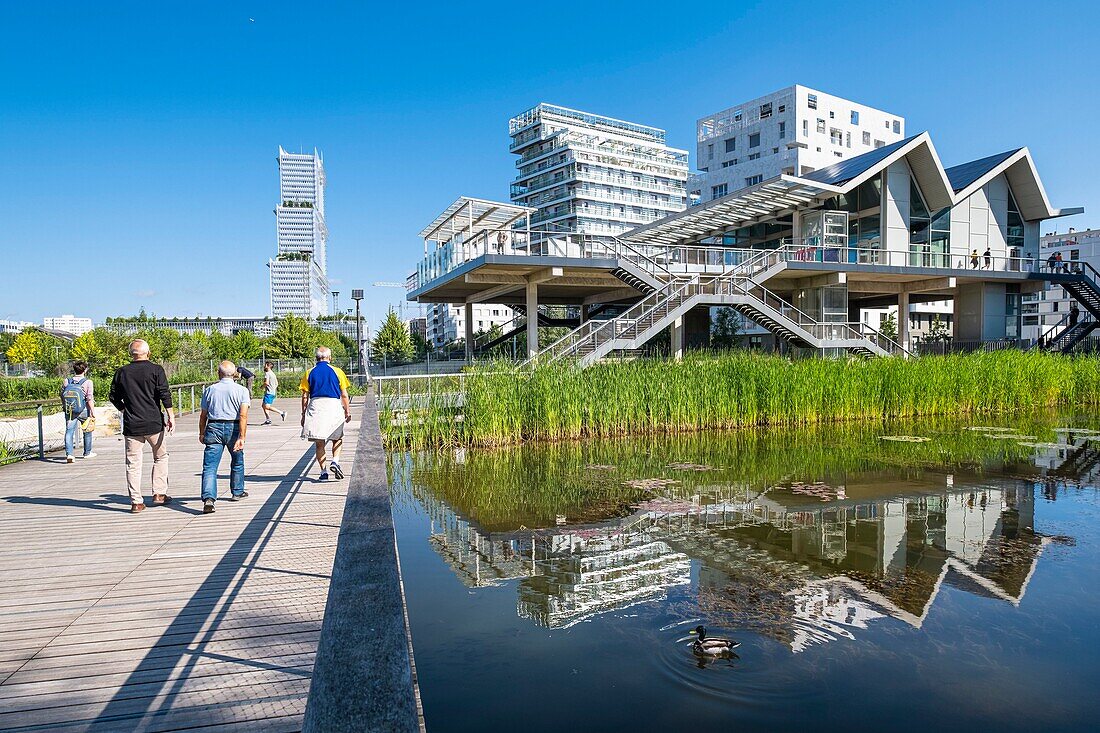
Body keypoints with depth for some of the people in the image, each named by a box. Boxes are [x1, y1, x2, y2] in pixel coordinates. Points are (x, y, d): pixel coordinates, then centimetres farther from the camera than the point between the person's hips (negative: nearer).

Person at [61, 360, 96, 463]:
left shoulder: (66, 381, 3)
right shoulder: (88, 382, -10)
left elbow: (62, 396, 11)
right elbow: (90, 399, -13)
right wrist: (93, 411, -8)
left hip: (69, 411, 3)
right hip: (84, 411, -2)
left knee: (69, 431, 0)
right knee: (87, 431, 15)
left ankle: (69, 453, -16)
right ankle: (87, 452, 26)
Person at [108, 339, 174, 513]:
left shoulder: (122, 372, 6)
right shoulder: (156, 370, -4)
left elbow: (113, 397, 12)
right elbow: (165, 394, -10)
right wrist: (170, 416, -7)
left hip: (131, 425, 2)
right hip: (154, 423, -2)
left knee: (133, 464, 6)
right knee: (161, 457, 15)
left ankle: (136, 502, 7)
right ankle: (159, 493, 12)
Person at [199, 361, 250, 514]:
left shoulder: (210, 390, 6)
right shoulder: (241, 390, -1)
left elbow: (203, 415, 9)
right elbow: (243, 415, -12)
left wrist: (202, 433, 22)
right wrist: (241, 437, -16)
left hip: (214, 428, 1)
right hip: (233, 428, 0)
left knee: (210, 466, -4)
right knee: (237, 461, 21)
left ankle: (208, 498, -20)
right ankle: (237, 492, 34)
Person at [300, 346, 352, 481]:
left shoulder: (309, 373, 6)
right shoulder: (337, 371, 2)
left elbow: (305, 396, 4)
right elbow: (344, 395, 2)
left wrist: (303, 415, 11)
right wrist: (347, 411, 10)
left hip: (315, 406, 1)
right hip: (333, 405, -1)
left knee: (319, 443, 8)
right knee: (337, 439, 15)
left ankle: (323, 471, 7)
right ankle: (335, 461, -7)